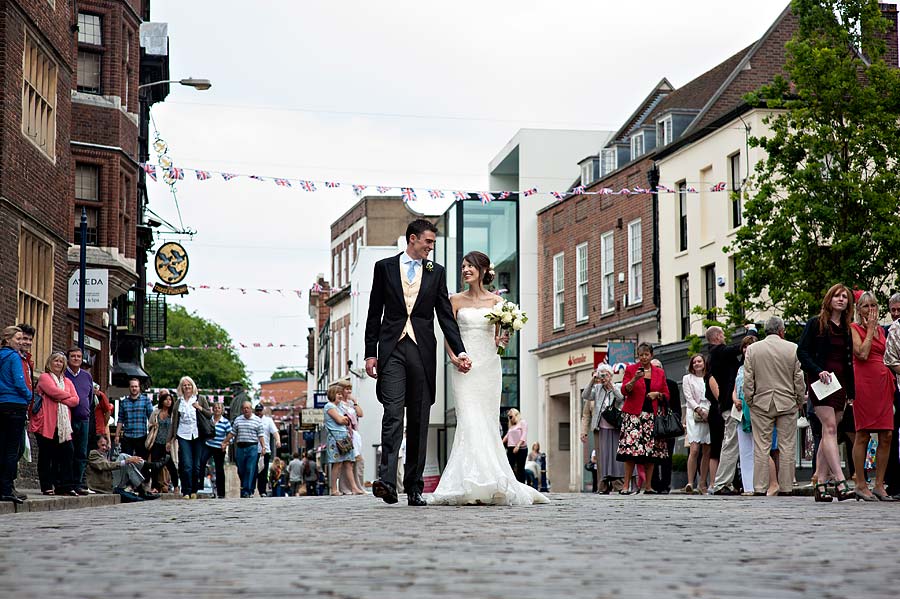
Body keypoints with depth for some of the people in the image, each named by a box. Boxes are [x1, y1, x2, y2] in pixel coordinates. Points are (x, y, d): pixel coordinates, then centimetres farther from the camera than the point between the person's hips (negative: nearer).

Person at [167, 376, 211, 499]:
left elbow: (210, 415, 5)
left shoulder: (201, 399, 9)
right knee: (186, 465, -9)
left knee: (197, 465, 1)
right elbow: (174, 420, 15)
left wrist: (200, 408, -10)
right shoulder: (178, 402, 13)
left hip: (197, 435, 0)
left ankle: (194, 490, 12)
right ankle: (186, 491, -5)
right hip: (183, 435, 0)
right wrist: (171, 437, 10)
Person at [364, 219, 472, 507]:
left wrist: (459, 352, -1)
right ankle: (387, 479, -25)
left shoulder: (436, 272, 12)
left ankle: (414, 487, 8)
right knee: (393, 413, -16)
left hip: (422, 351, 2)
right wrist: (370, 353, 2)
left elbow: (446, 316, 9)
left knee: (419, 421, 4)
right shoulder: (385, 267, 8)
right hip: (392, 350, -2)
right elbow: (374, 314, 8)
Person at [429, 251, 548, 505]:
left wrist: (500, 341, -12)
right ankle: (472, 485, -14)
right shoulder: (456, 300, 8)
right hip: (464, 368, -1)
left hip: (488, 367, 1)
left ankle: (491, 486, 3)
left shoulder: (496, 301, 9)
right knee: (470, 423, -12)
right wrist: (454, 358, -11)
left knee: (488, 423, -1)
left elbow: (496, 337, 11)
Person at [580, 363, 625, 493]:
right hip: (601, 429, 2)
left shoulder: (618, 388, 6)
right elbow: (584, 396, -4)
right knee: (602, 457, -1)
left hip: (616, 428, -1)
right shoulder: (596, 389, 10)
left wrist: (610, 383, -14)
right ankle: (603, 487, -2)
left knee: (616, 455, -5)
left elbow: (621, 398, -13)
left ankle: (618, 485, -4)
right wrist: (592, 380, -12)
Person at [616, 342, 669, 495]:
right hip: (633, 415, -3)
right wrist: (635, 379, -16)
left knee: (652, 451, -2)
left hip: (652, 415, 3)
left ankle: (648, 486, 1)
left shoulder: (659, 373, 15)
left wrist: (657, 394, -4)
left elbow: (666, 396, 16)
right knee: (632, 449, -13)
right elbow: (624, 390, -1)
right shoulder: (630, 369, 8)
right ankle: (626, 485, -11)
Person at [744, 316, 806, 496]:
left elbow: (747, 380, 0)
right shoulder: (793, 348, -1)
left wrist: (749, 401, 9)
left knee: (761, 448, 1)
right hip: (787, 404, 0)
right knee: (786, 447, 4)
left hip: (761, 404, 1)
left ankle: (760, 487, -1)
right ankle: (785, 487, 4)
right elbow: (799, 379, 1)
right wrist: (799, 402, 11)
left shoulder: (752, 349, 0)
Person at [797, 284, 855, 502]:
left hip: (840, 383, 6)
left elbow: (849, 362, 18)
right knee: (830, 428, -15)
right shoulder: (815, 324, 0)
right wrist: (818, 371, -19)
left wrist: (851, 391, 14)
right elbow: (802, 352, -5)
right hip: (820, 383, -6)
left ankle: (821, 483, 6)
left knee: (829, 433, 4)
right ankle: (839, 481, -23)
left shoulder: (847, 329, 15)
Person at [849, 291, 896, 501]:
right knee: (863, 435, -6)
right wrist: (870, 329, -5)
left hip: (882, 382, 7)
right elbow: (862, 354, -13)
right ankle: (861, 485, -1)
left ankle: (879, 485, 6)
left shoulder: (881, 330, 20)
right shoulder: (854, 328, 0)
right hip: (863, 381, -7)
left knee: (887, 435, 1)